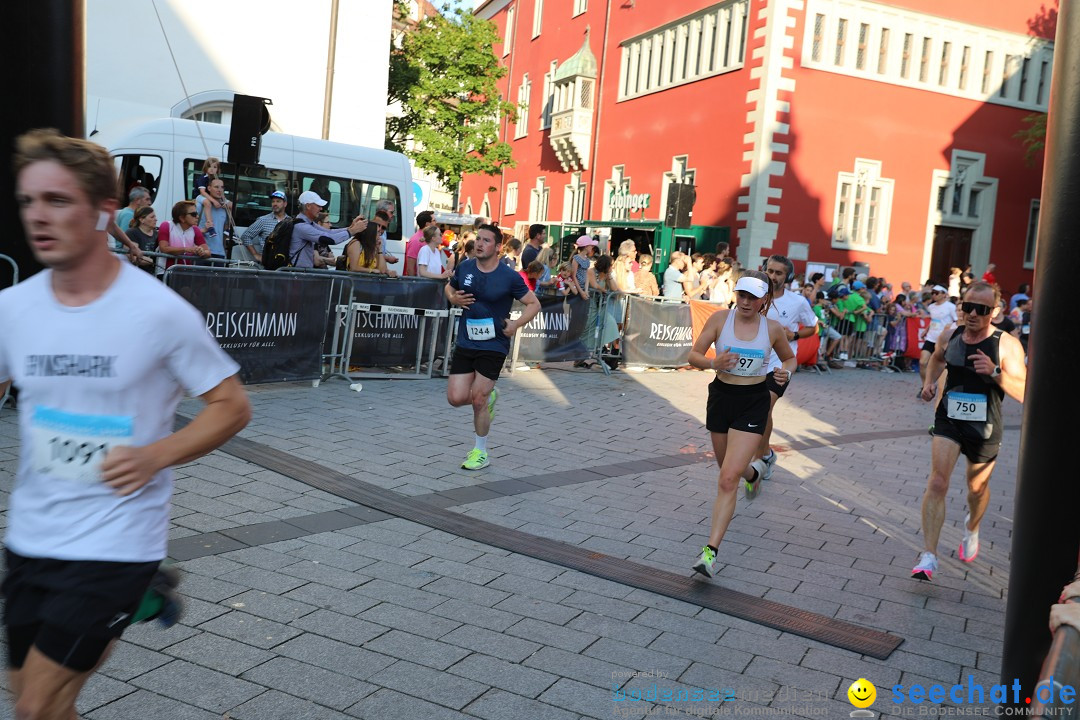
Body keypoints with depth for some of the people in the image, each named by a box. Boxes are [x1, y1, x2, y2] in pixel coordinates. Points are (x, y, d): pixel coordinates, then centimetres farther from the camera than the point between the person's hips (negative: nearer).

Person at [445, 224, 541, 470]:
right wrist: (453, 298, -2)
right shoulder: (464, 268, 2)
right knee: (456, 398, -2)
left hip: (493, 345, -4)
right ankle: (489, 396, 32)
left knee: (477, 400, -5)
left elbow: (534, 304, -1)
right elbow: (450, 287, 21)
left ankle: (481, 452, 15)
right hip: (465, 342, 4)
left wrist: (517, 324, -17)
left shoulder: (509, 277, -9)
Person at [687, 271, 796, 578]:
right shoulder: (720, 318, -5)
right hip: (721, 396, 3)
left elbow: (790, 358, 13)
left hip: (753, 403, -3)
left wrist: (786, 372, -9)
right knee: (728, 468, 22)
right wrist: (713, 363, -26)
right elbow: (693, 355, -5)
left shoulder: (773, 329, -4)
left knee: (728, 478, -15)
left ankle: (710, 551, -12)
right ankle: (753, 472, 61)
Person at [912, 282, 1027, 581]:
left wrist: (995, 372, -34)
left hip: (984, 429, -1)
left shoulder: (1007, 345, -14)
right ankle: (929, 556, -16)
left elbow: (1024, 393, -20)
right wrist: (929, 381, 5)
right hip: (948, 419, 1)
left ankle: (972, 528, 52)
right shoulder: (949, 337, -3)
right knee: (937, 482, -15)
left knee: (977, 488, 19)